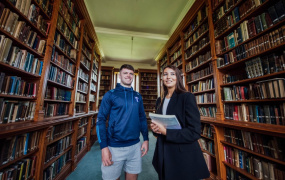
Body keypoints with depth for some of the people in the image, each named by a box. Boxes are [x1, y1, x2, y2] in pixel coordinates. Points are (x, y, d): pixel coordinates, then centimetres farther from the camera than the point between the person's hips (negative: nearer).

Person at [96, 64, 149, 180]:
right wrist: (104, 147, -12)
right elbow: (101, 120, -7)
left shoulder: (138, 96, 5)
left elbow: (142, 119, 9)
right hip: (114, 147, -3)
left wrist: (146, 139, 3)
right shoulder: (110, 94, -5)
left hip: (135, 146, 4)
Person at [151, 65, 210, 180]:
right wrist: (155, 128, -7)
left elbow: (194, 132, -18)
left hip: (184, 157, -5)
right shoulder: (160, 100, 4)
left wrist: (166, 131, -22)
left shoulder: (187, 97, -14)